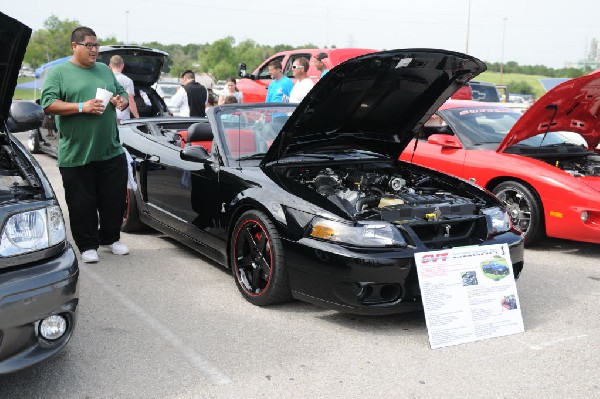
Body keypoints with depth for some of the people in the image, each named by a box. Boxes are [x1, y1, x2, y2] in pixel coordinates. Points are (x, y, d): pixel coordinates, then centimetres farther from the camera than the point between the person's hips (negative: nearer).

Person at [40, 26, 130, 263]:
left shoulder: (105, 70, 16)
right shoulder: (58, 72, -1)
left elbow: (123, 94, 24)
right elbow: (48, 105, -11)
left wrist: (122, 101, 0)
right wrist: (82, 107, -20)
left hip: (112, 152, 5)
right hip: (76, 155, -4)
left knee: (115, 199, 10)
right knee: (82, 204, 3)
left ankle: (110, 239, 28)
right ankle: (87, 246, 16)